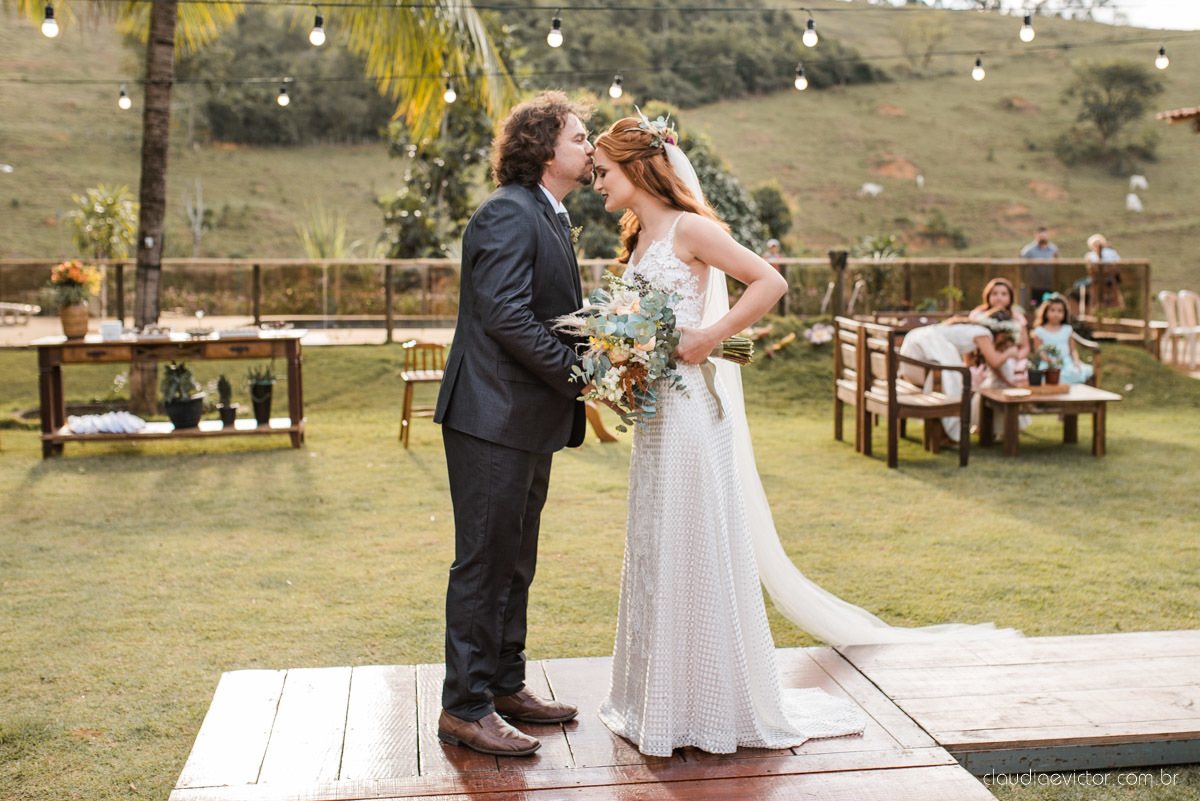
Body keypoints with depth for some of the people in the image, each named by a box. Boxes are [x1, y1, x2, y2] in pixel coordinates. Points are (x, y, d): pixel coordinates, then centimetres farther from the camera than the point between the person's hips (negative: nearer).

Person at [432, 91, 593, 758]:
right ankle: (465, 708, 5)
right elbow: (507, 316, -23)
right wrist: (580, 374, -17)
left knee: (514, 563, 17)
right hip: (494, 417, -10)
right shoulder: (508, 214, -14)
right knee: (484, 562, -4)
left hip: (529, 421, 10)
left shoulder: (549, 218, 18)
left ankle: (505, 686, 29)